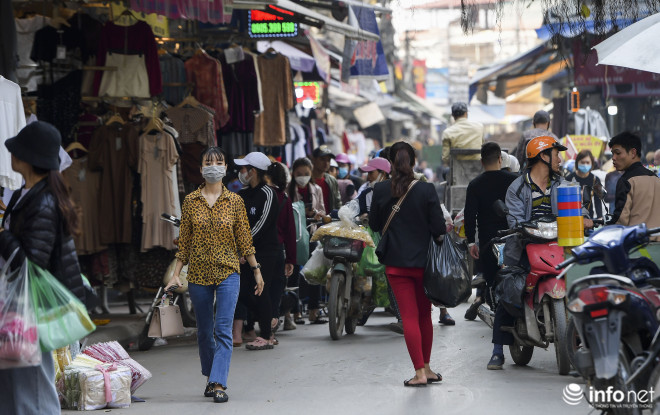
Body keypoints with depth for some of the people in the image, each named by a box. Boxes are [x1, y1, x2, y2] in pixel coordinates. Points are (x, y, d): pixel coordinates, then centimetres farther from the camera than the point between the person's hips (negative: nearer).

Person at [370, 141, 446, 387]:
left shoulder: (380, 190, -5)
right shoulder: (426, 190, -9)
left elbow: (374, 225, 4)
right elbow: (439, 228, -9)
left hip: (396, 262, 0)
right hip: (423, 260, 0)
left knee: (409, 317, 1)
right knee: (425, 315, 16)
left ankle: (420, 372, -5)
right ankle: (426, 367, 22)